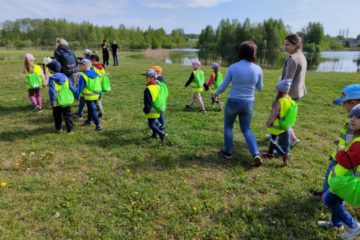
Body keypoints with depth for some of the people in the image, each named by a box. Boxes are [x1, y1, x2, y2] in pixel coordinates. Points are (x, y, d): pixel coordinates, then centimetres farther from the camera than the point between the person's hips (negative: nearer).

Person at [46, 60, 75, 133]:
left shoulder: (52, 78, -12)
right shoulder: (64, 77, 3)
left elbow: (52, 91, -18)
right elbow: (71, 87, 7)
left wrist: (52, 102, -14)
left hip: (58, 102, -3)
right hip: (67, 100, 3)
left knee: (57, 115, 17)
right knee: (68, 115, 10)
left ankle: (58, 128, 26)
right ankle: (70, 129, 10)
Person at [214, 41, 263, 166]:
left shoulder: (233, 67, -12)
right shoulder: (258, 69, -7)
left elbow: (224, 86, -5)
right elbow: (260, 88, 6)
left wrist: (216, 93, 15)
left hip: (233, 102, -2)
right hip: (248, 103, 2)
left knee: (228, 126, 20)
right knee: (246, 129, 18)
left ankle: (228, 152, 28)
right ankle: (256, 154, 4)